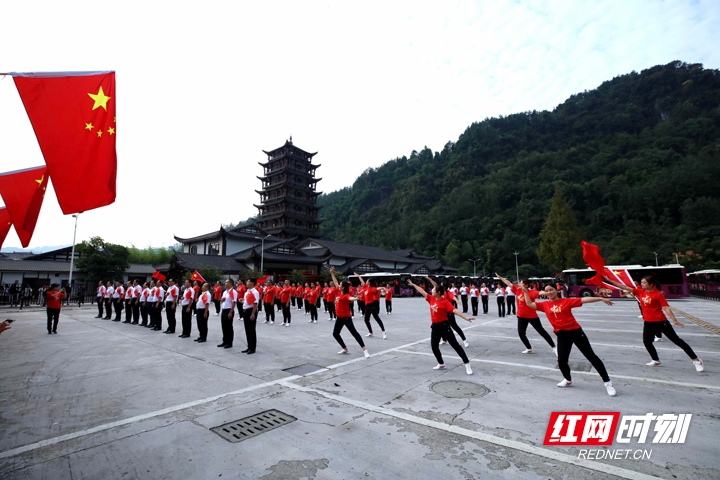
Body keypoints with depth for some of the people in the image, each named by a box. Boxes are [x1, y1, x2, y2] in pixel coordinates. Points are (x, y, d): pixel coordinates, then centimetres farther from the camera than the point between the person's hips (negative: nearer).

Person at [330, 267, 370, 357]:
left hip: (346, 317, -9)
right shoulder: (339, 292, 5)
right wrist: (332, 273, 23)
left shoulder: (346, 295, -19)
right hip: (339, 317, 9)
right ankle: (345, 349, 24)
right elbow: (335, 282, 17)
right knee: (335, 334, 12)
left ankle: (365, 349, -9)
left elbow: (350, 298, -44)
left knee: (354, 332, -11)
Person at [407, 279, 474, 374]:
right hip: (435, 326, 7)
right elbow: (423, 292, 14)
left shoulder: (445, 302, -15)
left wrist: (466, 318, -37)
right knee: (434, 346, 9)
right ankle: (441, 364, 29)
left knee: (455, 344, -5)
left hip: (444, 325, -7)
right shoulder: (432, 299, 4)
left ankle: (467, 364, 1)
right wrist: (413, 284, 22)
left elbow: (455, 310, -25)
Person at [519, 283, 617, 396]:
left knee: (591, 356, 3)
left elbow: (584, 300, -8)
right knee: (561, 360, -1)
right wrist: (525, 291, 1)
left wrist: (600, 298, -14)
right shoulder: (545, 305, 4)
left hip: (575, 331, -2)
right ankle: (568, 380, 28)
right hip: (562, 335, 2)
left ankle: (607, 382, 18)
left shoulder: (566, 301, -2)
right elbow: (529, 304, 3)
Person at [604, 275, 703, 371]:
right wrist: (609, 280, -4)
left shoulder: (658, 294, -11)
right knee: (646, 341, 2)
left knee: (676, 340, 3)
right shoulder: (640, 292, 3)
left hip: (661, 321, -5)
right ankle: (656, 361, 22)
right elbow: (625, 287, 1)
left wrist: (674, 320, -23)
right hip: (648, 322, 5)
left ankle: (696, 360, 17)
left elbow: (666, 308, -14)